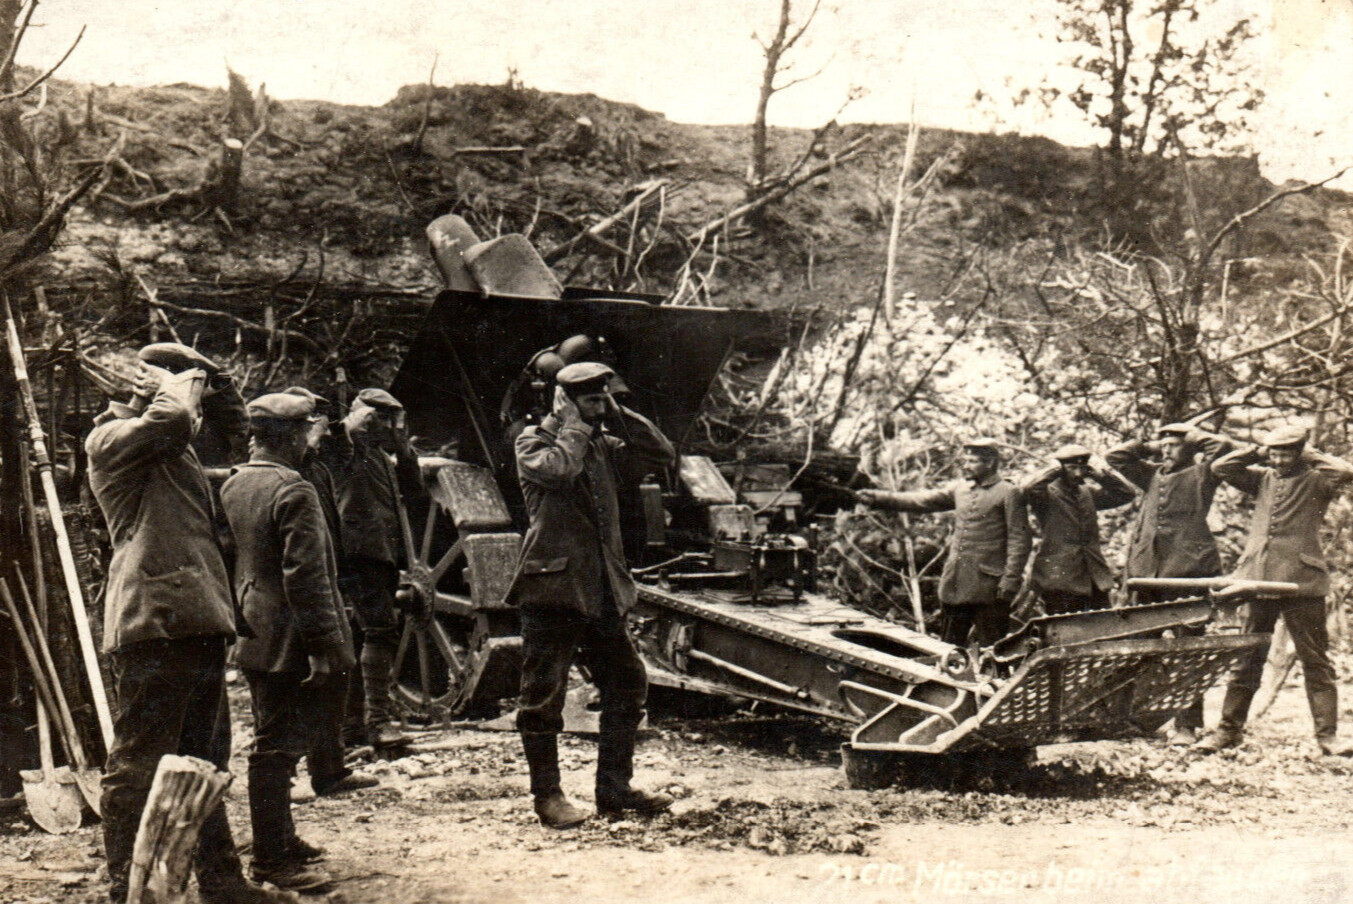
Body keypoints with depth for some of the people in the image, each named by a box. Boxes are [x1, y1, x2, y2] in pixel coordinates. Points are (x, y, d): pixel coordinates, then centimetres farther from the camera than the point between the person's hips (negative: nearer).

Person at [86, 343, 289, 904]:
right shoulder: (111, 439, -3)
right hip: (153, 625, -10)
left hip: (196, 625, 10)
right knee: (138, 765, -6)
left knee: (205, 761, 16)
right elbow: (172, 416, -22)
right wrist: (181, 381, -6)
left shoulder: (172, 452, 26)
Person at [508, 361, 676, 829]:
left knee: (628, 685, 7)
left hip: (603, 591, 7)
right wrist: (575, 425, -9)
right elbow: (559, 468, -23)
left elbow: (662, 453, 12)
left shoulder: (603, 446, 16)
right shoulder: (532, 443, -2)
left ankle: (615, 789, 16)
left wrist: (617, 417, 5)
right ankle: (546, 794, 9)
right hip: (552, 587, -7)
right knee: (544, 694, -2)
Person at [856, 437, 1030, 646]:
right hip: (955, 582, 7)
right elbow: (923, 501, 10)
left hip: (988, 582, -7)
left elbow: (1019, 541, -10)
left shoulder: (1009, 494, -7)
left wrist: (1010, 581, -16)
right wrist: (878, 498, 2)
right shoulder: (960, 488, 12)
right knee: (950, 644, 14)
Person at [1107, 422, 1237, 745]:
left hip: (1187, 571, -6)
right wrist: (1151, 447, 19)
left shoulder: (1201, 475, 5)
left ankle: (1187, 724, -6)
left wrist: (1193, 438, 6)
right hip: (1146, 570, 6)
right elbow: (1115, 456, 23)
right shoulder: (1152, 475, 19)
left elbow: (1224, 447, -9)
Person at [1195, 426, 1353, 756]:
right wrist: (1258, 453, 8)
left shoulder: (1315, 481, 2)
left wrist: (1309, 457, -2)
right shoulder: (1262, 478, 14)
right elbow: (1220, 467, 12)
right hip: (1258, 580, 4)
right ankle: (1229, 729, 13)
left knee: (1316, 660, 1)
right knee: (1246, 658, 7)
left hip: (1301, 581, -4)